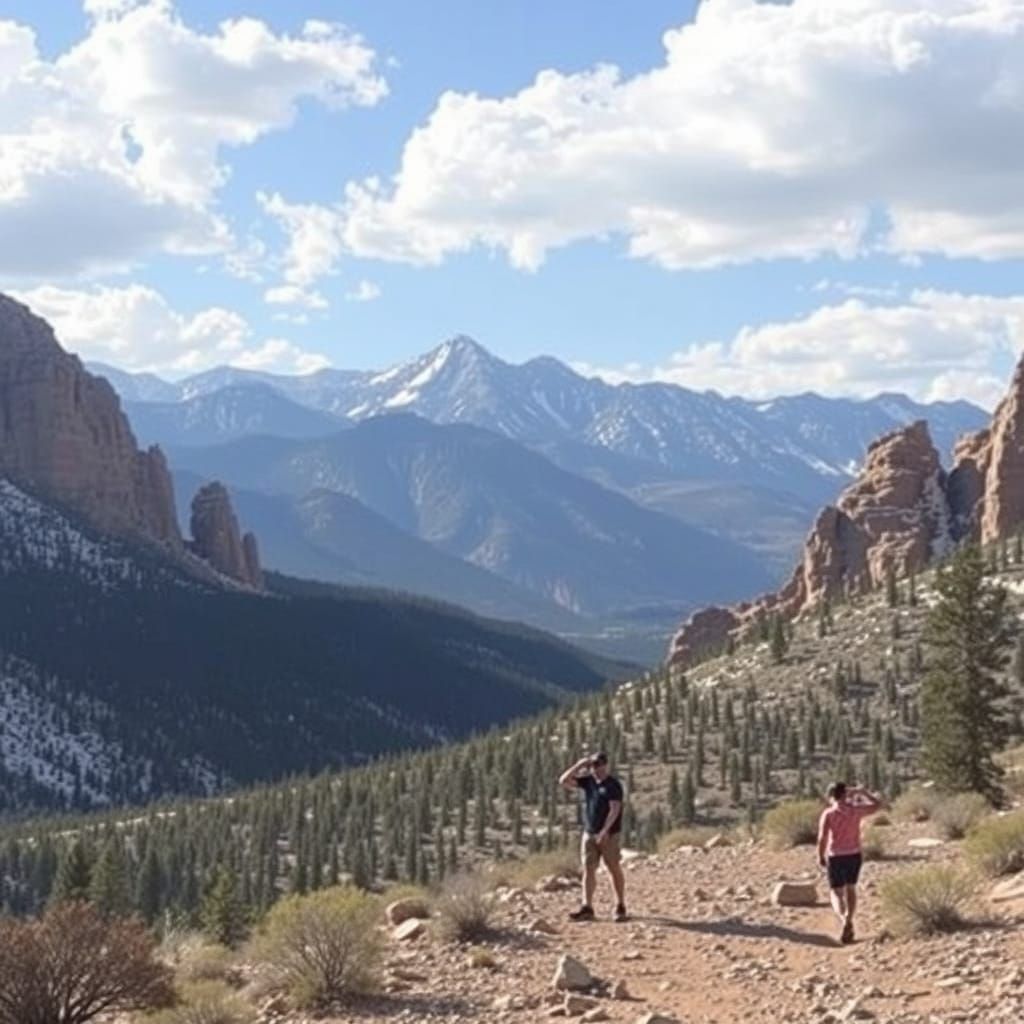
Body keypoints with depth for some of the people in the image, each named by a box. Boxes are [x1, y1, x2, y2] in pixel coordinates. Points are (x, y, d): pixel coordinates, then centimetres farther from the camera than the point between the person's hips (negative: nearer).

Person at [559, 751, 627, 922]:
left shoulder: (613, 785, -10)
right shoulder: (588, 781, 8)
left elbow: (615, 809, -18)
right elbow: (563, 781, 5)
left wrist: (605, 830, -27)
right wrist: (578, 766, -4)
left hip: (609, 834, -6)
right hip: (589, 833, 6)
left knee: (614, 869, 3)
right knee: (588, 869, -1)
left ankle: (620, 906, 13)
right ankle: (587, 908, -3)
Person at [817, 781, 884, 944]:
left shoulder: (828, 814, -11)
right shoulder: (855, 810, -3)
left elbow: (822, 838, -17)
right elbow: (877, 805, 11)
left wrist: (820, 856, -3)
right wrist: (862, 793, 17)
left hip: (836, 857, -3)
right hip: (854, 855, 3)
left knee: (836, 892, 5)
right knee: (851, 888, 22)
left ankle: (844, 920, -21)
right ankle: (849, 921, 24)